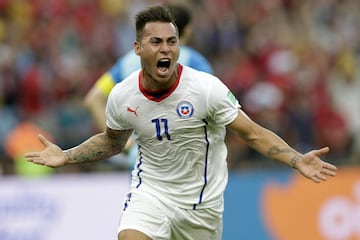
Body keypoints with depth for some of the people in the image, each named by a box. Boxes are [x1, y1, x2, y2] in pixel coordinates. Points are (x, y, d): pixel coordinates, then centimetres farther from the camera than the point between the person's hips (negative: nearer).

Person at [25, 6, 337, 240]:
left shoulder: (207, 88, -18)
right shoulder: (122, 96, -9)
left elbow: (253, 134, -13)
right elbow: (111, 142, 13)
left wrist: (298, 160, -26)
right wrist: (65, 157, 2)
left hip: (202, 203, -1)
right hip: (150, 191, 1)